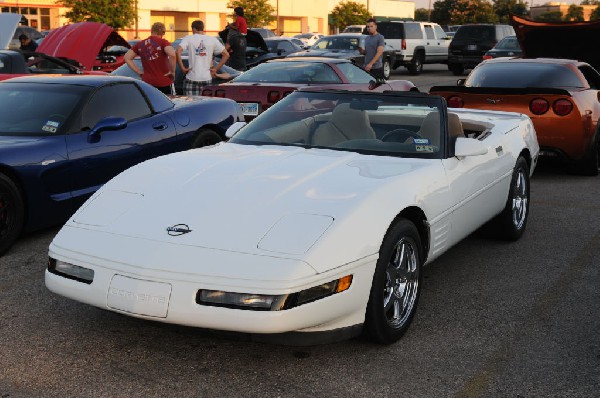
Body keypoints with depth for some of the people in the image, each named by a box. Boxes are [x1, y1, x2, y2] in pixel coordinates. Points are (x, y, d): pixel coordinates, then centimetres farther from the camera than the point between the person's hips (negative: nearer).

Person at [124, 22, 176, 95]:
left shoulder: (140, 44, 9)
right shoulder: (163, 42, -7)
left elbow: (127, 58, 11)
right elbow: (172, 54, -25)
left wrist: (140, 72, 8)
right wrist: (172, 71, -12)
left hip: (147, 82, 4)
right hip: (164, 83, -4)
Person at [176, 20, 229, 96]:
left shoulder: (188, 38, -1)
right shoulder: (212, 40, 6)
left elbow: (177, 52, -15)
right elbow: (226, 54, 6)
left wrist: (182, 68, -6)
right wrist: (216, 69, 7)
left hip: (192, 78, -2)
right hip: (207, 78, 3)